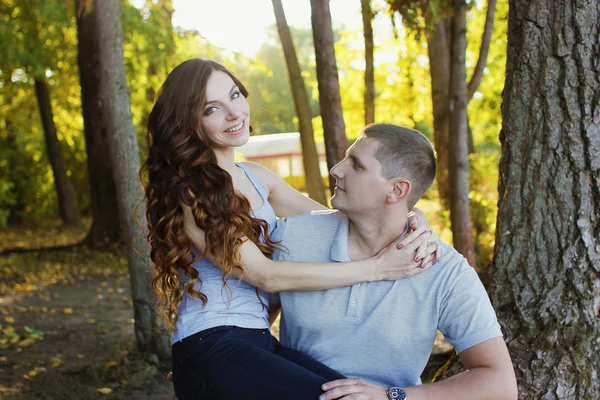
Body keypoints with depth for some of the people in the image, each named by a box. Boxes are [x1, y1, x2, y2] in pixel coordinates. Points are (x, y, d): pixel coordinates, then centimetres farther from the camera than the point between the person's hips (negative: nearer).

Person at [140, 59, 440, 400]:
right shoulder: (186, 190, -9)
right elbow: (266, 275, -14)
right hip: (211, 350, -6)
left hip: (260, 343, 6)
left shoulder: (256, 177, 14)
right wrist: (377, 268, -15)